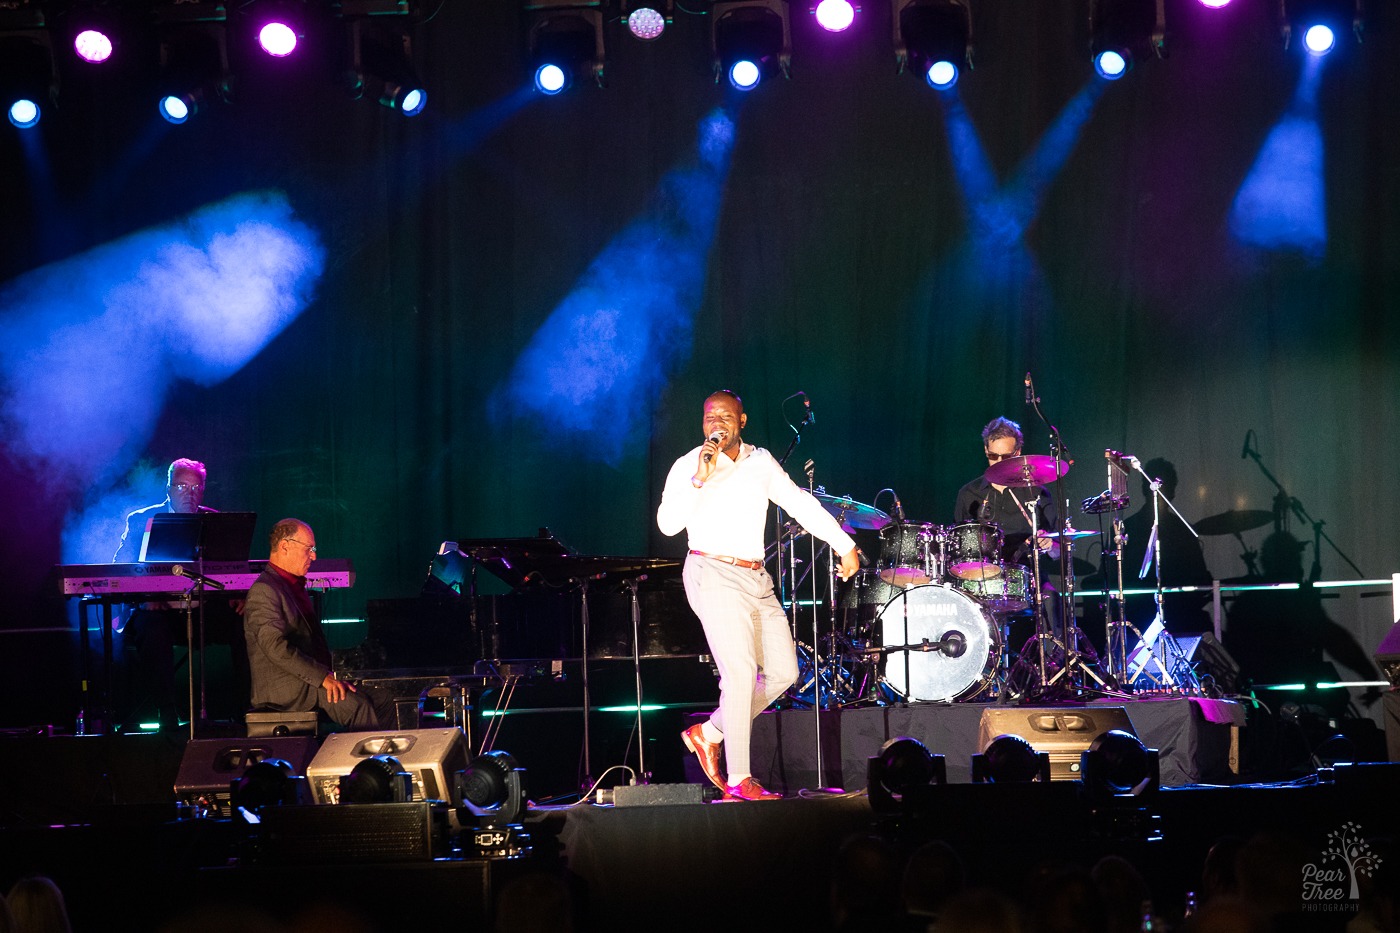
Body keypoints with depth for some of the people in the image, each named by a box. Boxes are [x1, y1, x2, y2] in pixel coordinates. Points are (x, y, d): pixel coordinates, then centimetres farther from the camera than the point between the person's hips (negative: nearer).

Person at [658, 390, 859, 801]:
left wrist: (845, 545, 15)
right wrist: (699, 479, -21)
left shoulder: (760, 461, 12)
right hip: (714, 577, -6)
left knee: (783, 671, 3)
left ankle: (709, 733, 16)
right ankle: (738, 780, -12)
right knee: (741, 672, -15)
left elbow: (801, 503, 16)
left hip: (756, 579, 6)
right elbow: (668, 523, -13)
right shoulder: (688, 466, -3)